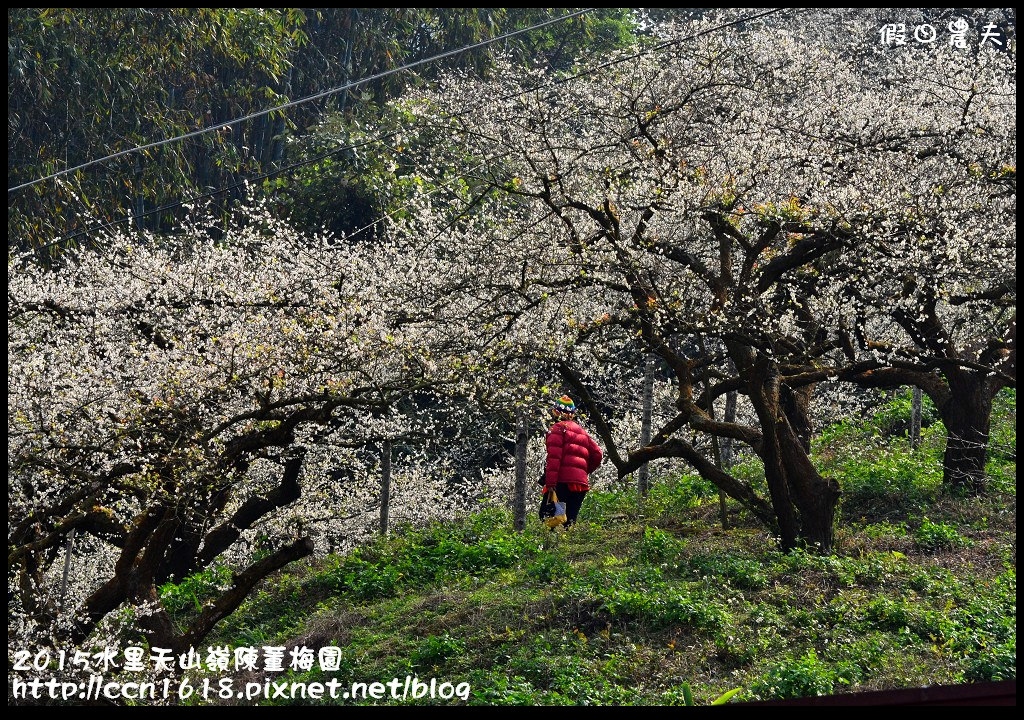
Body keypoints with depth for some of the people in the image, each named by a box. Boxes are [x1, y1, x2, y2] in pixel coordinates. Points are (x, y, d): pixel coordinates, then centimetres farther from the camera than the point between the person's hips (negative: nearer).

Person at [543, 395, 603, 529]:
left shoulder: (557, 429, 0)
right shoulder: (582, 431, 22)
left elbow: (554, 457, -12)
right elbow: (597, 454, 18)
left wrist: (550, 482, -17)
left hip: (563, 482, -6)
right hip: (581, 483, 6)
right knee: (571, 519, 9)